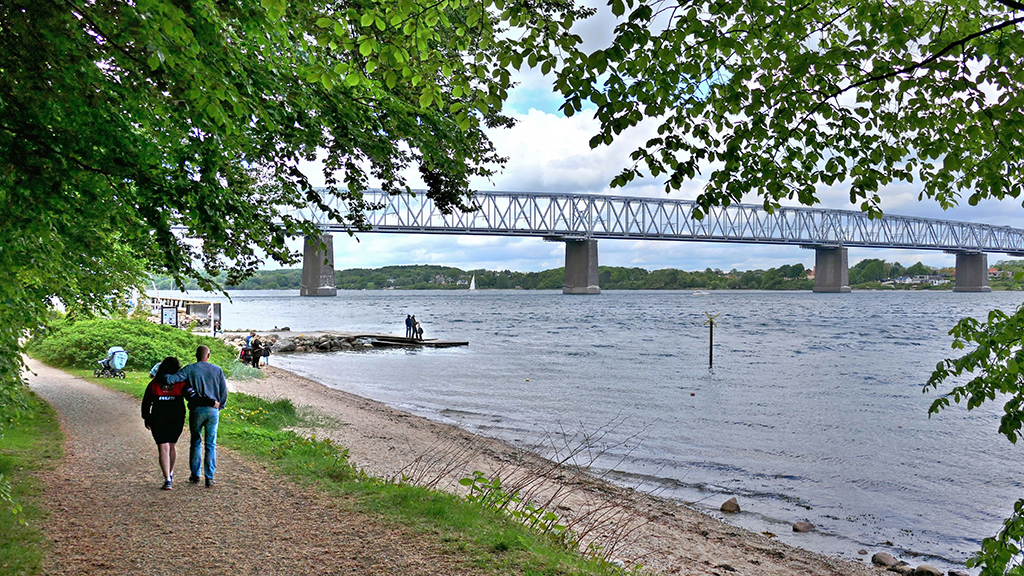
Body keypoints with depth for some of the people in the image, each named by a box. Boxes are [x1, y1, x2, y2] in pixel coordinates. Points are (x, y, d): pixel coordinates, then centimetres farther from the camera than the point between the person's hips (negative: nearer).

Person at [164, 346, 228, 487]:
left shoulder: (190, 369, -2)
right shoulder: (217, 370, 5)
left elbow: (172, 379, -16)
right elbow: (224, 391, 7)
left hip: (197, 409, -1)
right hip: (213, 410, 1)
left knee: (196, 442, 13)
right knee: (210, 444, 5)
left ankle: (195, 475, 18)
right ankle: (209, 477, 1)